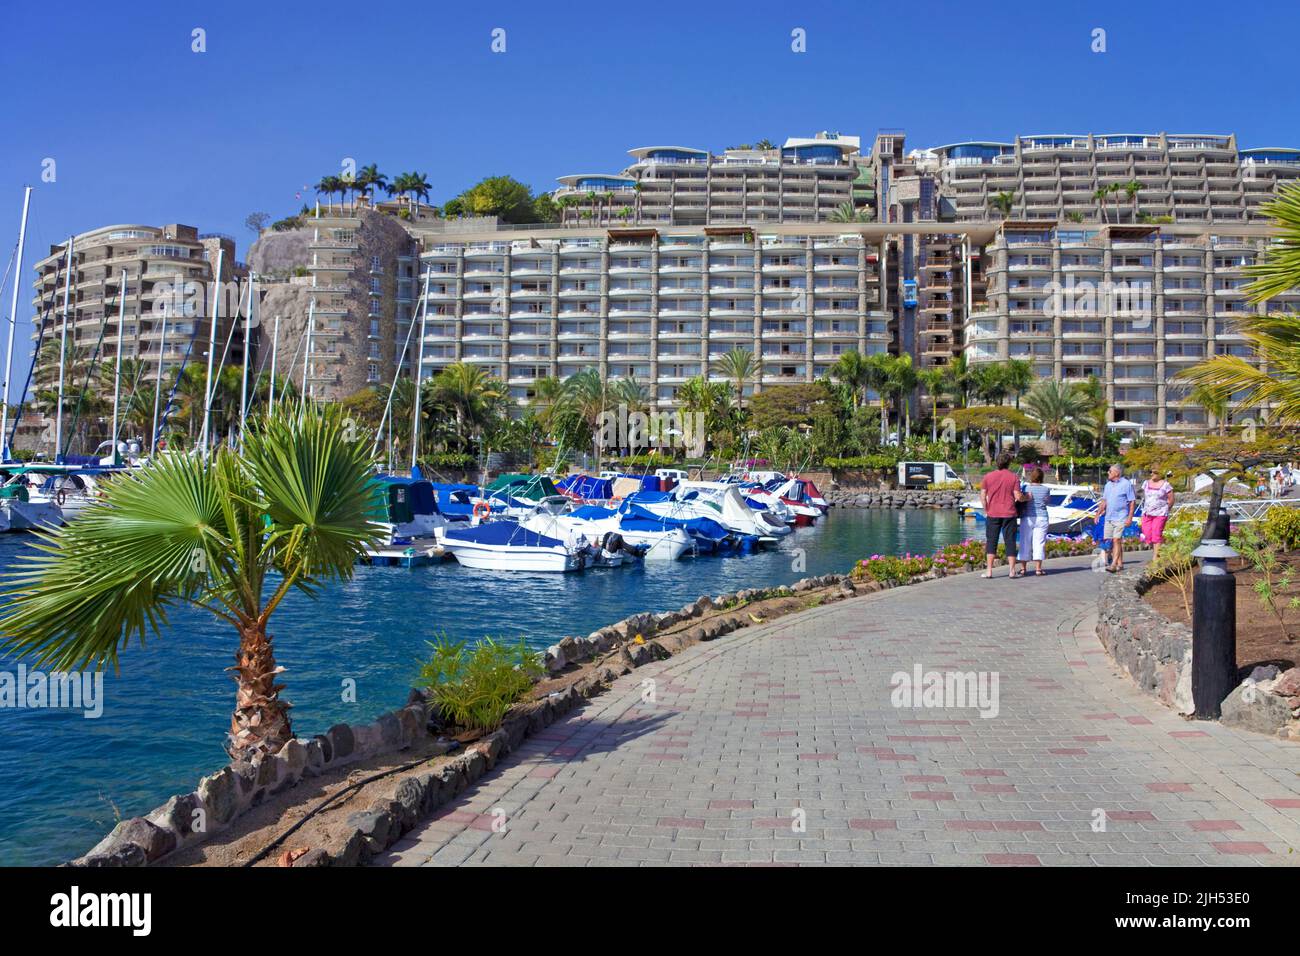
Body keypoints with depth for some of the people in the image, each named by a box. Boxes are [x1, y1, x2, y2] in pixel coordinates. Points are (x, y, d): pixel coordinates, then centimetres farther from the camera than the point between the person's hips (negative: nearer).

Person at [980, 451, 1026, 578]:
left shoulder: (988, 477, 1)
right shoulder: (1013, 477, -3)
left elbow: (982, 496, 0)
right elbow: (1018, 496, -9)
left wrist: (986, 511, 10)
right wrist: (1026, 497, 12)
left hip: (992, 514, 1)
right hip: (1009, 514, -1)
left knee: (991, 541, 5)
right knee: (1010, 542, 5)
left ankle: (989, 570, -1)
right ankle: (1012, 571, 6)